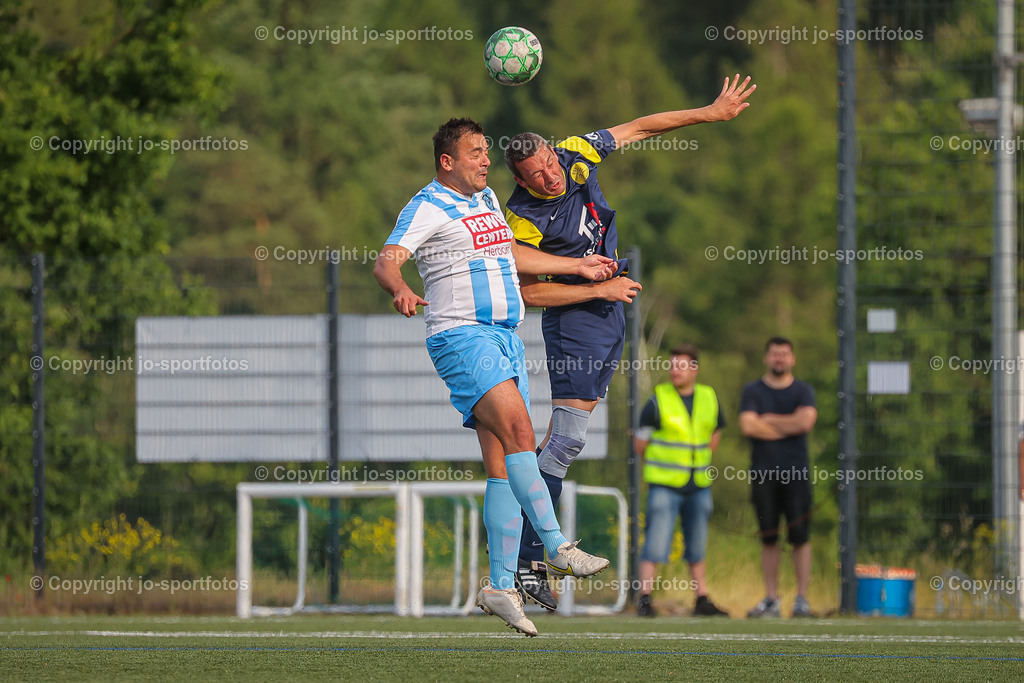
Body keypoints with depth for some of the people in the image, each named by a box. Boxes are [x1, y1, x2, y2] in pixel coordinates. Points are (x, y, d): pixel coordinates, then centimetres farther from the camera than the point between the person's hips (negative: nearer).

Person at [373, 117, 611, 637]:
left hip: (504, 339, 8)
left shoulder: (486, 199, 22)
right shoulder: (427, 207, -5)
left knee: (503, 466, 0)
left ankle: (501, 586, -1)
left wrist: (577, 266, 44)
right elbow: (386, 261, -18)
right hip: (461, 335, -8)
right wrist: (399, 290, -40)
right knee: (519, 432, -23)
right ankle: (558, 549, -25)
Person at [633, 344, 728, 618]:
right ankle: (645, 598, -6)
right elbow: (640, 443, 1)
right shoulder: (658, 400, -7)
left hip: (699, 485, 4)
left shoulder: (709, 398, 6)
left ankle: (702, 600, 18)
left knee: (697, 548, 11)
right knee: (655, 544, -10)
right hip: (664, 486, -4)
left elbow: (715, 433, 23)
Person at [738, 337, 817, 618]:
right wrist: (788, 426, -5)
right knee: (769, 539, 3)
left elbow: (806, 420, -12)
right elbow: (748, 426, -8)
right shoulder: (753, 391, 9)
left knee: (800, 537, -6)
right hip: (763, 475, 1)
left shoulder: (803, 391, 7)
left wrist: (769, 420, -5)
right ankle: (771, 599, 7)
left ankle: (802, 598, -4)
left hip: (796, 474, -1)